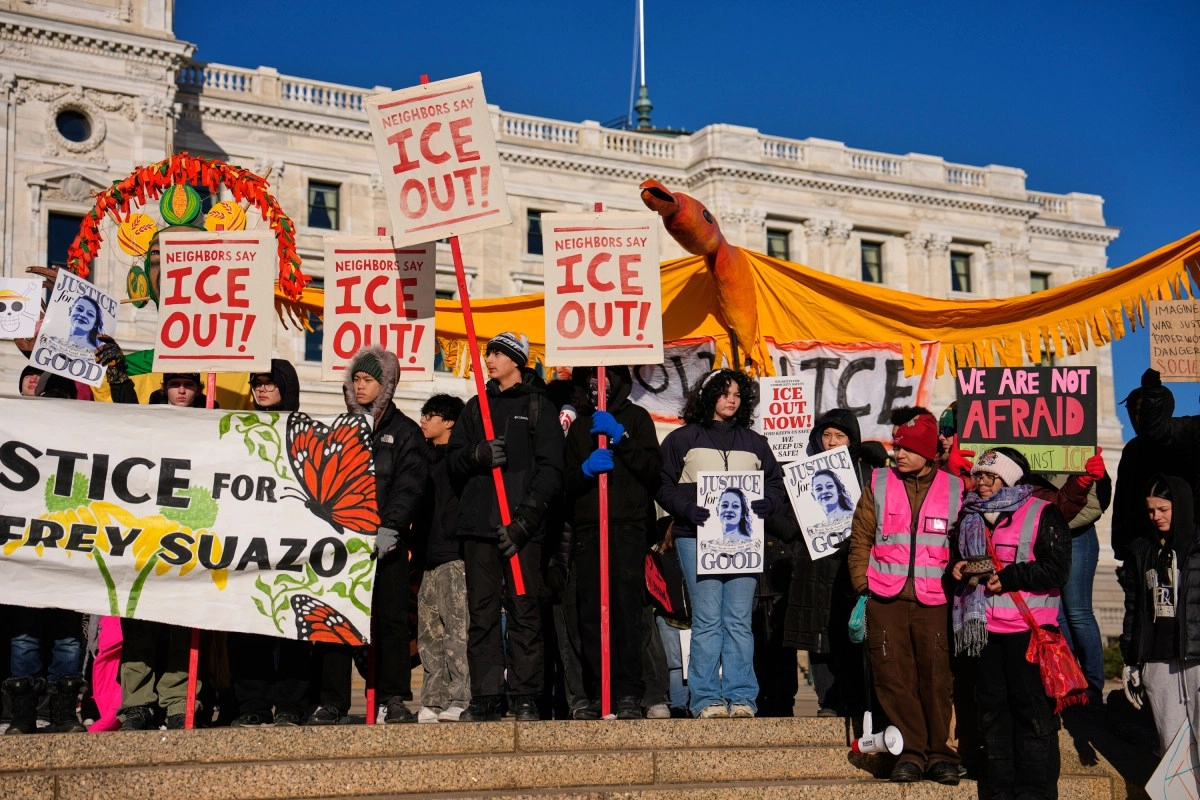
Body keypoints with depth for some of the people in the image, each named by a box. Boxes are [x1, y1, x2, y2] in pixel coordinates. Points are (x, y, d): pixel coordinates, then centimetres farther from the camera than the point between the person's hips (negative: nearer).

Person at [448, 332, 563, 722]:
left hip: (521, 526, -4)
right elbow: (454, 459, 15)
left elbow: (551, 470, -2)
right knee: (482, 612, 2)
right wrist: (477, 454, -9)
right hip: (478, 524, 4)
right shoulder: (476, 407, 20)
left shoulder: (539, 407, 5)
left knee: (523, 610, -5)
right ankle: (486, 696, 4)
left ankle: (525, 696, -2)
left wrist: (525, 519, -13)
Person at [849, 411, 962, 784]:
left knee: (936, 677, 0)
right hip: (886, 599, 1)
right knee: (893, 676, -1)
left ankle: (939, 753, 10)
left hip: (933, 600, -1)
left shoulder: (954, 489, 7)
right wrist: (862, 588, 2)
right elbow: (860, 540, 8)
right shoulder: (879, 484, 8)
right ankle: (910, 753, 7)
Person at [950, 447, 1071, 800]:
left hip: (1029, 628, -6)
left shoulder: (1043, 515, -3)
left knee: (1033, 709, -2)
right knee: (992, 707, 11)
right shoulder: (970, 517, 16)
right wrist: (959, 569, 5)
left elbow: (1056, 568, -12)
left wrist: (1008, 578, -18)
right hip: (983, 628, 6)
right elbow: (958, 557, 29)